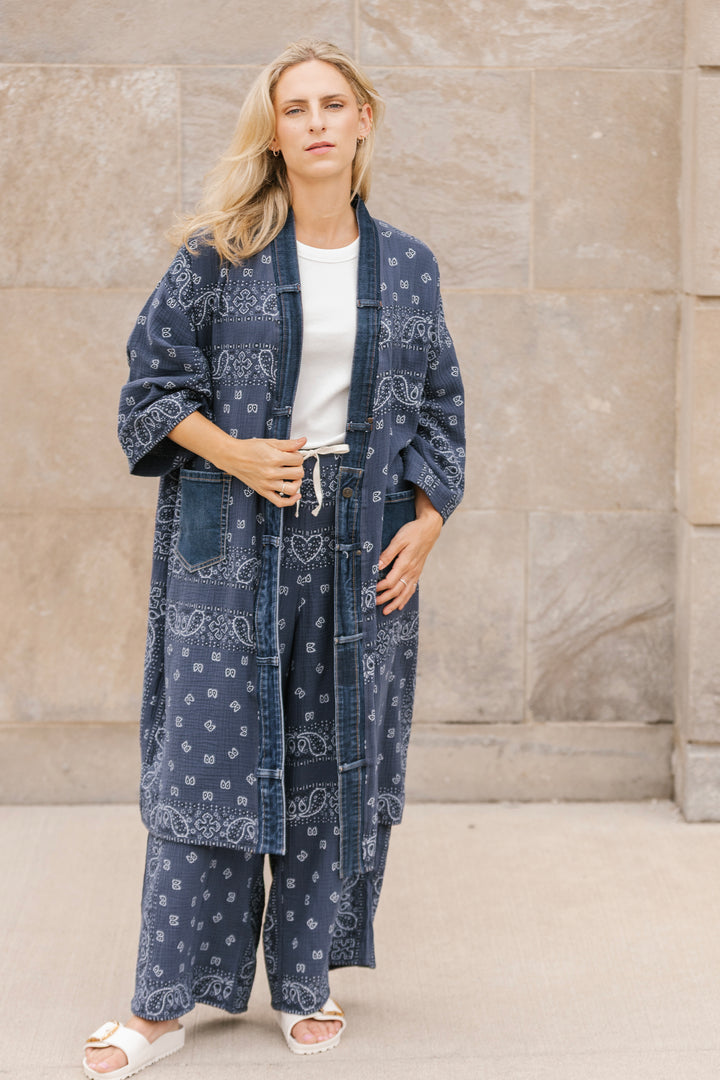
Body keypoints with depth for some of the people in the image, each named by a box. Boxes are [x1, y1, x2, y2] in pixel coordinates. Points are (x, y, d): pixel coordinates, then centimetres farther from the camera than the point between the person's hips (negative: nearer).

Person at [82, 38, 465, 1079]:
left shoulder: (407, 267, 8)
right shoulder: (219, 252, 0)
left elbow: (438, 405, 13)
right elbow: (154, 376, 2)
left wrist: (427, 520, 0)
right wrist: (233, 454, -13)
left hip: (358, 542, 3)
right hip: (231, 537, -2)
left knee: (338, 760, 5)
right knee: (208, 754, -3)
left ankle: (307, 982, 19)